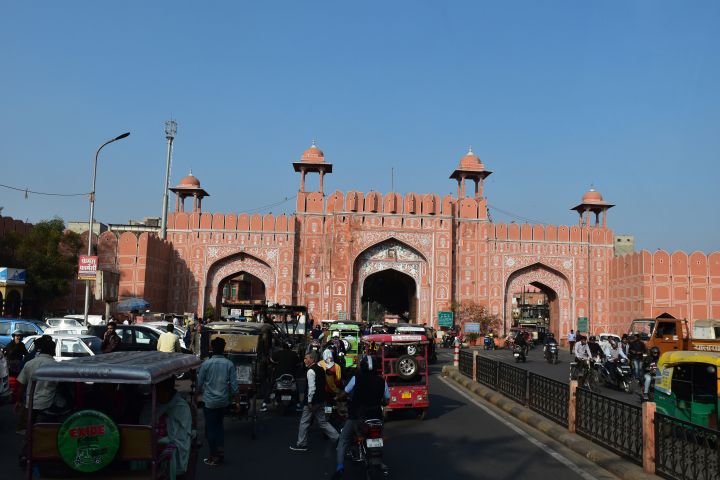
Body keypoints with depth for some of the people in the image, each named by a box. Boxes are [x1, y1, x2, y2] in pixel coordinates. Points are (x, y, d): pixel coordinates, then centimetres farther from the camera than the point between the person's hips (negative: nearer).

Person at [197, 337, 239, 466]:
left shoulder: (206, 363, -12)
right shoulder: (229, 364, -6)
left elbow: (199, 383, -3)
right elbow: (234, 385, -6)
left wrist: (201, 391, 17)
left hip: (210, 401, -3)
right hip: (224, 401, 3)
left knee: (210, 429, 8)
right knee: (219, 426, 21)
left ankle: (214, 457, 14)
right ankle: (221, 452, 20)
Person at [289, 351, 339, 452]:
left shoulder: (311, 371, -17)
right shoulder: (320, 369, 10)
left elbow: (312, 388, -23)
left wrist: (309, 402, -17)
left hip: (313, 401, -9)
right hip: (320, 401, 9)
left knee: (304, 422, 6)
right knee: (322, 422, 13)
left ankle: (301, 444, 16)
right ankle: (338, 439, 8)